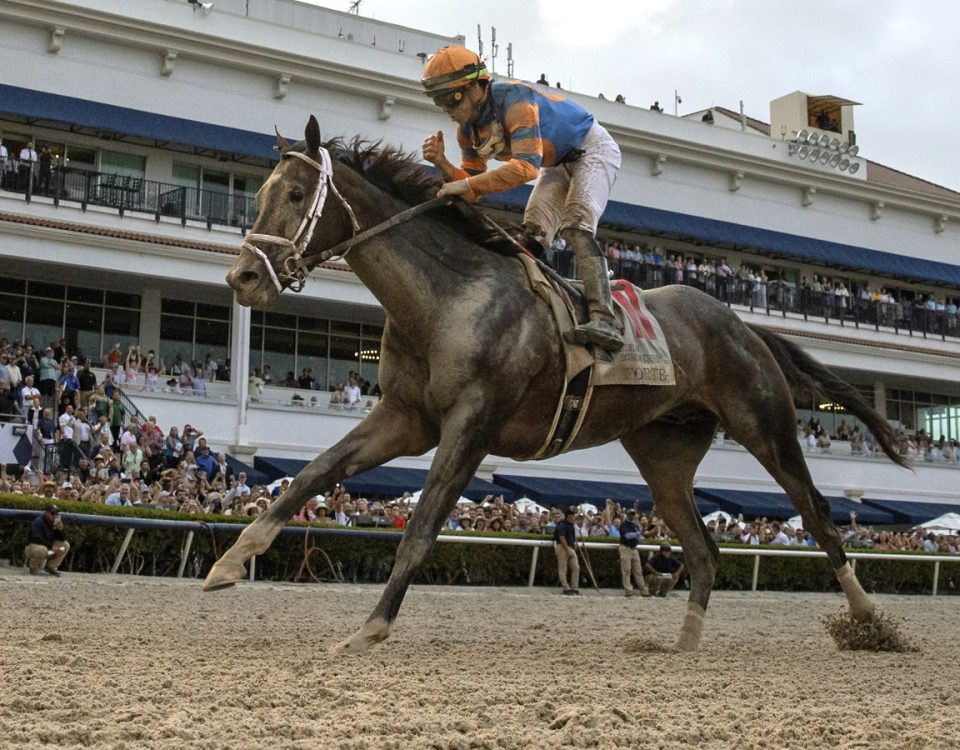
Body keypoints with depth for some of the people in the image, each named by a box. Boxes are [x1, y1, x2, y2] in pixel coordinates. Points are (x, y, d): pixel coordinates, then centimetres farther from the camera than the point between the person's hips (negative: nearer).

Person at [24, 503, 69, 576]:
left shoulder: (55, 523, 2)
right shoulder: (38, 522, -19)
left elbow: (62, 540, 0)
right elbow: (37, 539, -31)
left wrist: (60, 530, -21)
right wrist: (51, 547, -36)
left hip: (48, 548, 7)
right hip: (32, 547, -7)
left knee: (66, 545, -6)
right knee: (42, 550, -40)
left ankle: (51, 567, 4)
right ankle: (33, 567, -9)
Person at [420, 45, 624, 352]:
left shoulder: (514, 100, -34)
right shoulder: (467, 129, -7)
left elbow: (526, 166, -45)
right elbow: (472, 186, -5)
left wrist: (468, 184, -47)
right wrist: (442, 163, -24)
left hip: (592, 148, -9)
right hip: (557, 164, 9)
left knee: (575, 225, -27)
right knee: (532, 234, -4)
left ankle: (604, 319, -38)